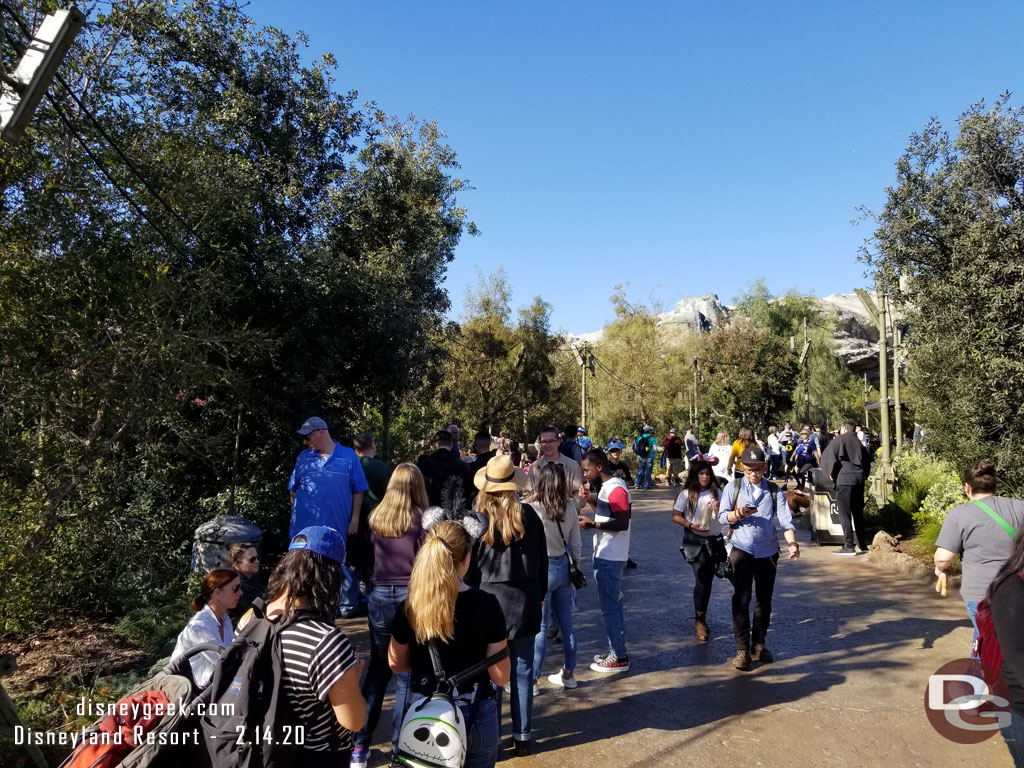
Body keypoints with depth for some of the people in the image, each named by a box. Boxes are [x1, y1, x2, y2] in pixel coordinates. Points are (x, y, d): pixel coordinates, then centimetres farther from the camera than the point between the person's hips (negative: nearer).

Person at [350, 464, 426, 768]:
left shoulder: (376, 517, 2)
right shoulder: (419, 518, -10)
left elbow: (372, 554, 12)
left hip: (380, 595, 4)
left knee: (377, 669, 14)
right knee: (408, 672, 7)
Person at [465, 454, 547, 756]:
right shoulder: (527, 514, -5)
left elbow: (469, 565, -2)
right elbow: (542, 558, 4)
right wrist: (539, 594, 15)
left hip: (489, 600, -1)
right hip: (524, 599, 2)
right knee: (522, 671, 11)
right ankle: (521, 737, 21)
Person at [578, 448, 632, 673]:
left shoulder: (616, 489, -20)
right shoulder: (608, 486, 11)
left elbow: (623, 524, -24)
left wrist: (593, 524, -23)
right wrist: (589, 499, 7)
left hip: (609, 558, -10)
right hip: (605, 555, 10)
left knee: (609, 606, -2)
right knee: (613, 604, 17)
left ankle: (619, 657, 7)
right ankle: (617, 650, 28)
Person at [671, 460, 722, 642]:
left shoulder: (716, 493, 5)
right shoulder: (687, 494, -4)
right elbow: (675, 516, -3)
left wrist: (717, 508, -16)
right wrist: (691, 525, -18)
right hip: (694, 540, -4)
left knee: (708, 580, 10)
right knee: (701, 579, -12)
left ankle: (701, 618, 26)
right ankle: (699, 621, -1)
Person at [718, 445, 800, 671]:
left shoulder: (774, 490, 5)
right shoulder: (733, 487, 2)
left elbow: (785, 519, -6)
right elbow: (722, 516, -2)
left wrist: (792, 543, -22)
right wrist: (738, 514, -22)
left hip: (768, 551, 2)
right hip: (742, 550, -2)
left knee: (764, 599, 11)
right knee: (741, 599, -4)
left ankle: (759, 643, 25)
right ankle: (742, 649, 2)